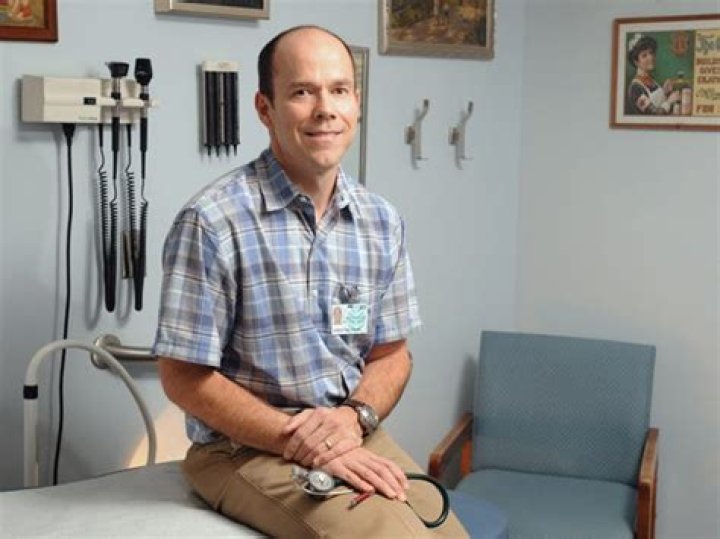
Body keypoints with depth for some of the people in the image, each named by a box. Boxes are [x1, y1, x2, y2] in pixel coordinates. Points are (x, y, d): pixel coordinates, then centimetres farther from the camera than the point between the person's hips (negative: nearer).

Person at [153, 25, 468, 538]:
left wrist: (354, 417, -12)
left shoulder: (383, 221, 2)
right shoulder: (213, 221, -15)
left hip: (354, 434, 6)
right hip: (247, 446, -5)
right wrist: (301, 443, -18)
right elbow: (185, 378, -12)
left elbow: (391, 354, 9)